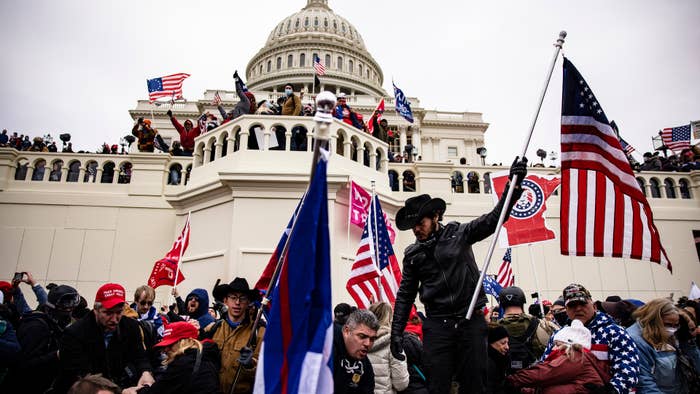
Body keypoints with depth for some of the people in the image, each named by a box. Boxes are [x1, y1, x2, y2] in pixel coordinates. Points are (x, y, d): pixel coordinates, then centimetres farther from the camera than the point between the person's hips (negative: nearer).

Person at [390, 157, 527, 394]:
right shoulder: (412, 254, 8)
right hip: (437, 325, 1)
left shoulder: (459, 233, 3)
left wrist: (514, 185, -16)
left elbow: (493, 219, -4)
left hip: (471, 320, -1)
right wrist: (396, 332, 5)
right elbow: (405, 295, 11)